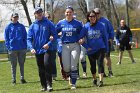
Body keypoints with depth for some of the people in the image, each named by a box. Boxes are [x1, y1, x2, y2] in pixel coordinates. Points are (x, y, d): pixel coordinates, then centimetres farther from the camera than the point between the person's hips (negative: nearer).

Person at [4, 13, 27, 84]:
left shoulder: (21, 26, 6)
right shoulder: (8, 27, 2)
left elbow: (25, 37, 6)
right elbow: (6, 38, 2)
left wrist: (25, 46, -3)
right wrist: (8, 47, -8)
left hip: (22, 48, 1)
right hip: (12, 49, -1)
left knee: (22, 64, 8)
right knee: (13, 65, 5)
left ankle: (22, 78, 15)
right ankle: (13, 79, 10)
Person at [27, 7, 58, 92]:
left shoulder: (49, 23, 0)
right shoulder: (32, 26, 7)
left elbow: (55, 35, -3)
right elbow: (29, 39, 4)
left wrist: (49, 44, -17)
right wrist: (31, 48, -13)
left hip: (47, 49, -3)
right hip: (38, 51, 4)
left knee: (47, 64, -21)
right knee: (41, 69, 8)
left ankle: (49, 84, -15)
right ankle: (44, 86, 18)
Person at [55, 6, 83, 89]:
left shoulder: (78, 23, 0)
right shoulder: (61, 23, 3)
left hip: (75, 46, -1)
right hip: (65, 46, 1)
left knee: (74, 66, -2)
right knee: (66, 67, -2)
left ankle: (73, 83, 9)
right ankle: (70, 76, 31)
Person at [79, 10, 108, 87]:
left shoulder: (100, 25, -5)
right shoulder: (86, 27, -7)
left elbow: (105, 37, 4)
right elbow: (80, 38, -4)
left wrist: (106, 48, 5)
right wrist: (86, 47, -9)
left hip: (100, 48, -1)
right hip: (91, 50, 1)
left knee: (100, 63, -15)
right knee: (92, 66, 14)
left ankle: (101, 81, -16)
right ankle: (94, 79, 36)